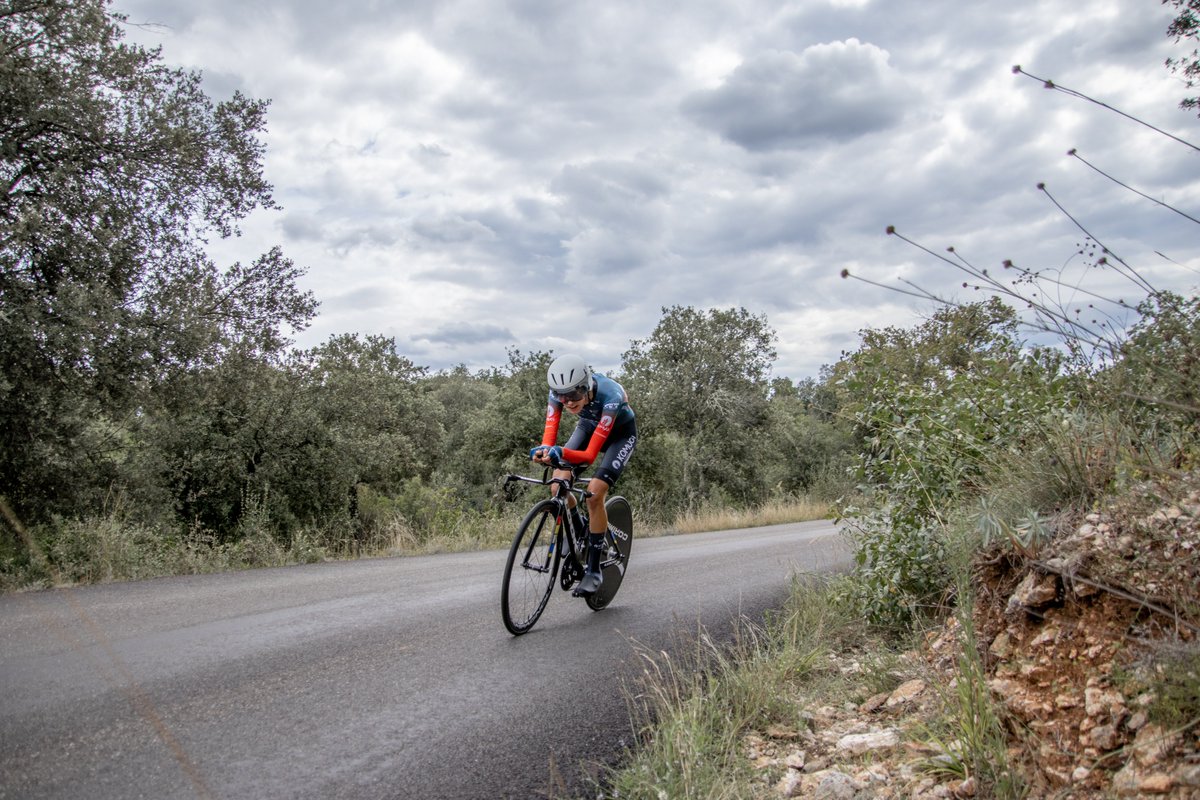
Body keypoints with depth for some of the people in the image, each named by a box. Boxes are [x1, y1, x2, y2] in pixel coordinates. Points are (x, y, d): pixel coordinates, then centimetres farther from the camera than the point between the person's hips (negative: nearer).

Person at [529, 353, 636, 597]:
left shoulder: (610, 395, -40)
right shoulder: (559, 390, -27)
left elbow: (590, 454, -40)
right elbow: (549, 435, -29)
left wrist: (560, 452, -58)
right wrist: (543, 450, -53)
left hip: (621, 433, -5)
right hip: (589, 426, 5)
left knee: (594, 493, -23)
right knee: (558, 486, -17)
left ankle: (594, 571, -10)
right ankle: (579, 532, 14)